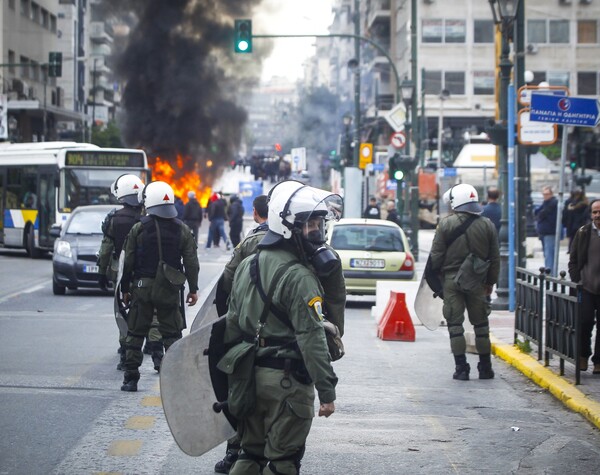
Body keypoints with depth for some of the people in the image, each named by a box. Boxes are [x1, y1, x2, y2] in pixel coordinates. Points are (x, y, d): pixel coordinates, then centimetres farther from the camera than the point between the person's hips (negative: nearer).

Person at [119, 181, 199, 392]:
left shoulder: (138, 229, -5)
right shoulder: (182, 231, -1)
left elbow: (128, 262, -2)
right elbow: (191, 263, 1)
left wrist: (125, 288, 8)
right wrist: (193, 289, 10)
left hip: (142, 287, -1)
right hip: (170, 289, 1)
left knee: (135, 334, 8)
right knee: (171, 334, 8)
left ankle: (131, 378, 7)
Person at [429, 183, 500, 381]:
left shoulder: (446, 224, -7)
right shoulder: (487, 225, 2)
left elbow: (436, 255, -6)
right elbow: (495, 258, 6)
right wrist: (490, 282, 16)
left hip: (451, 280, -2)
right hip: (477, 281, 3)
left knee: (455, 324, 3)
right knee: (481, 323, 12)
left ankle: (461, 368, -1)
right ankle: (485, 368, 15)